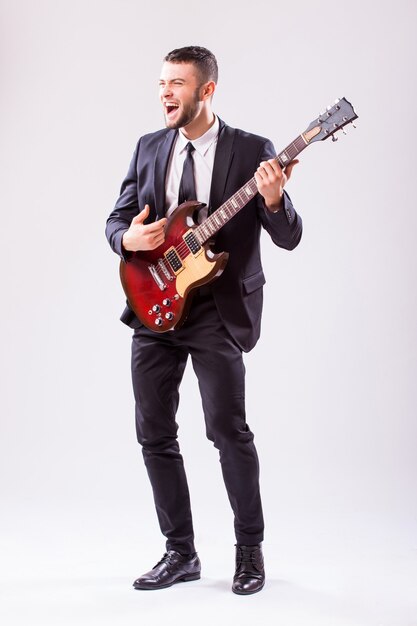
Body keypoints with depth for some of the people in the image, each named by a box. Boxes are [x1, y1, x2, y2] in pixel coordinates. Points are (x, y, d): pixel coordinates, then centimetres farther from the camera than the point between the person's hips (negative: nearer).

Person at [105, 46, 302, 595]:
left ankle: (250, 550, 12)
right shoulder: (149, 148, 10)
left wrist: (274, 201, -27)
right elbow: (117, 218, 14)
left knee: (228, 430, -8)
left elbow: (289, 238, -6)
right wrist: (128, 238, -9)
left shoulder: (253, 151, -4)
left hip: (219, 310, -5)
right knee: (155, 434, 6)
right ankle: (181, 553, 20)